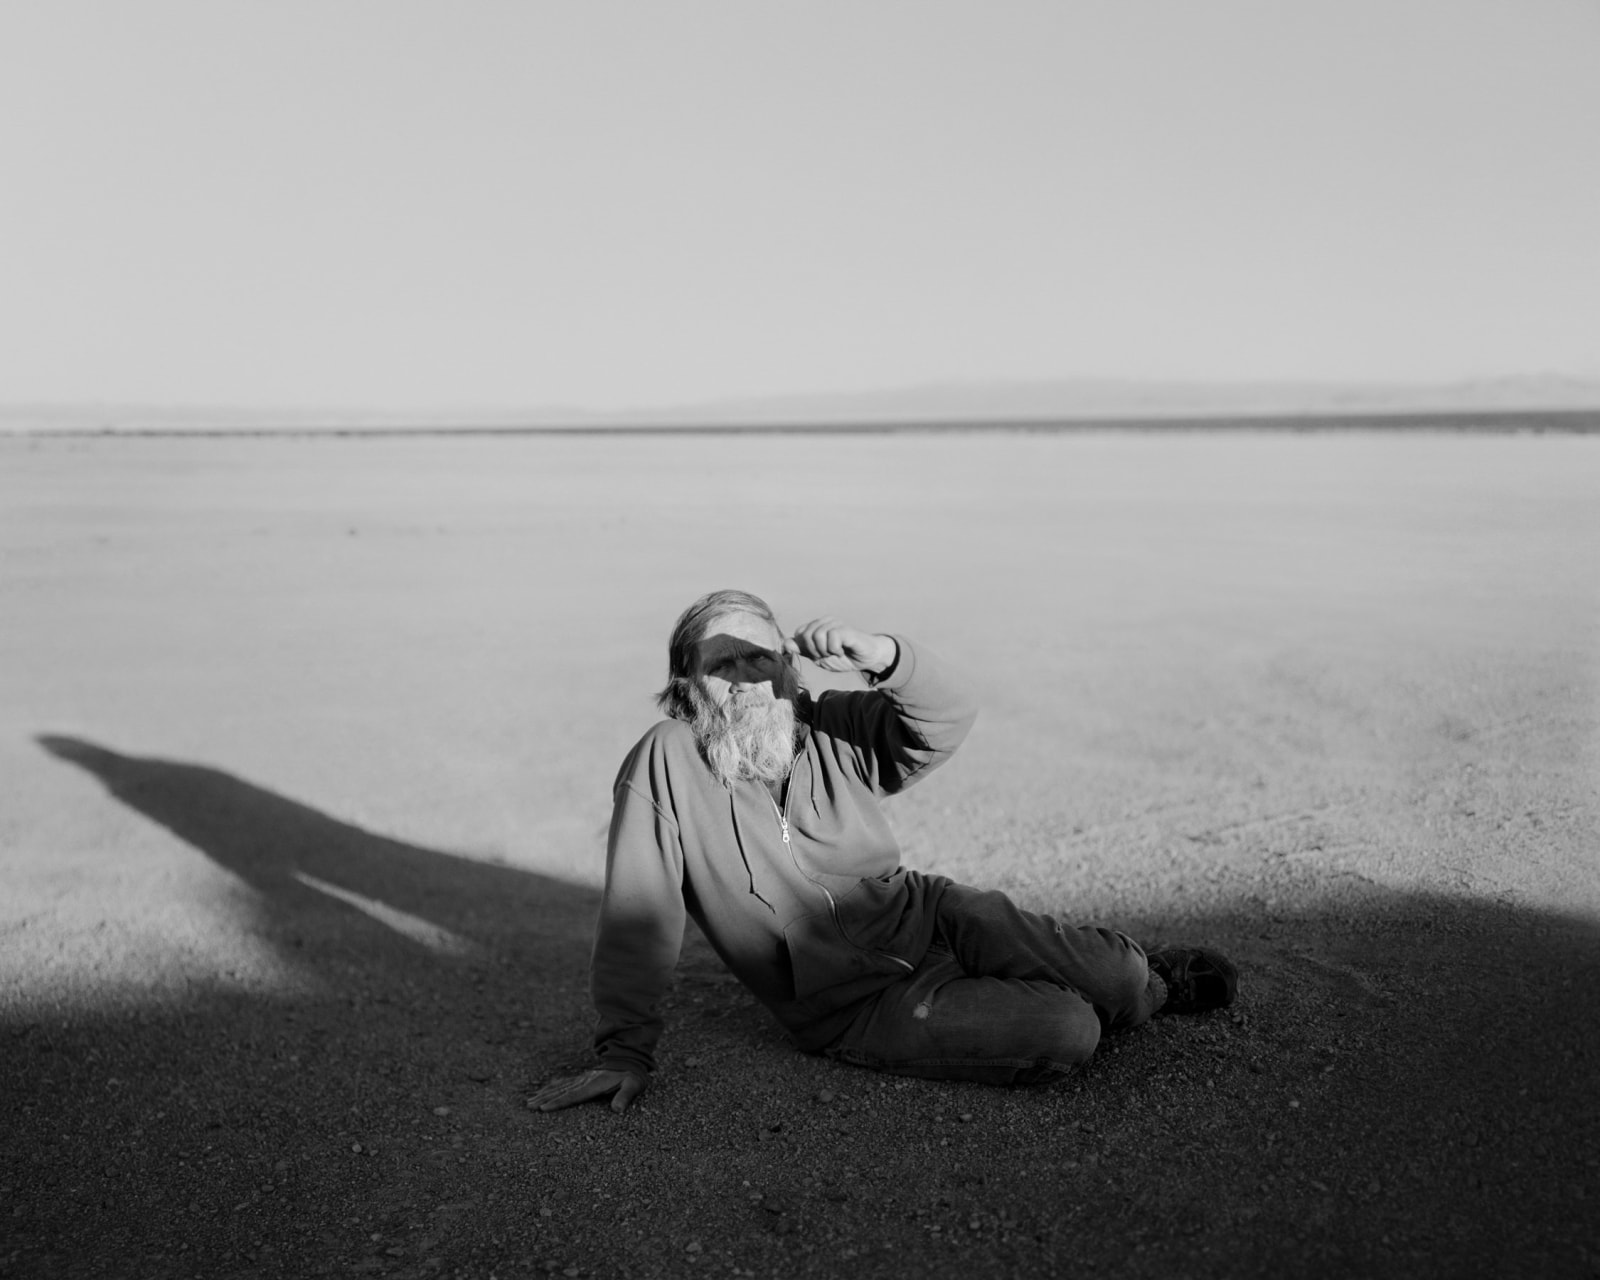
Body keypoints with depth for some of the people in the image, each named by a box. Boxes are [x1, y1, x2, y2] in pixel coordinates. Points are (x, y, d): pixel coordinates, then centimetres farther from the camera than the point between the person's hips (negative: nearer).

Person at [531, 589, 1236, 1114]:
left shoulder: (830, 729, -2)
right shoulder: (667, 763, -13)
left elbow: (947, 721, -16)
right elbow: (638, 914, -14)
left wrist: (881, 657, -36)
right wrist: (625, 1050, -18)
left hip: (932, 914, 4)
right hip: (859, 1005, -4)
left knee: (1116, 980, -11)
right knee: (1065, 1035, -21)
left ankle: (1145, 975, 28)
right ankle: (1157, 991, 14)